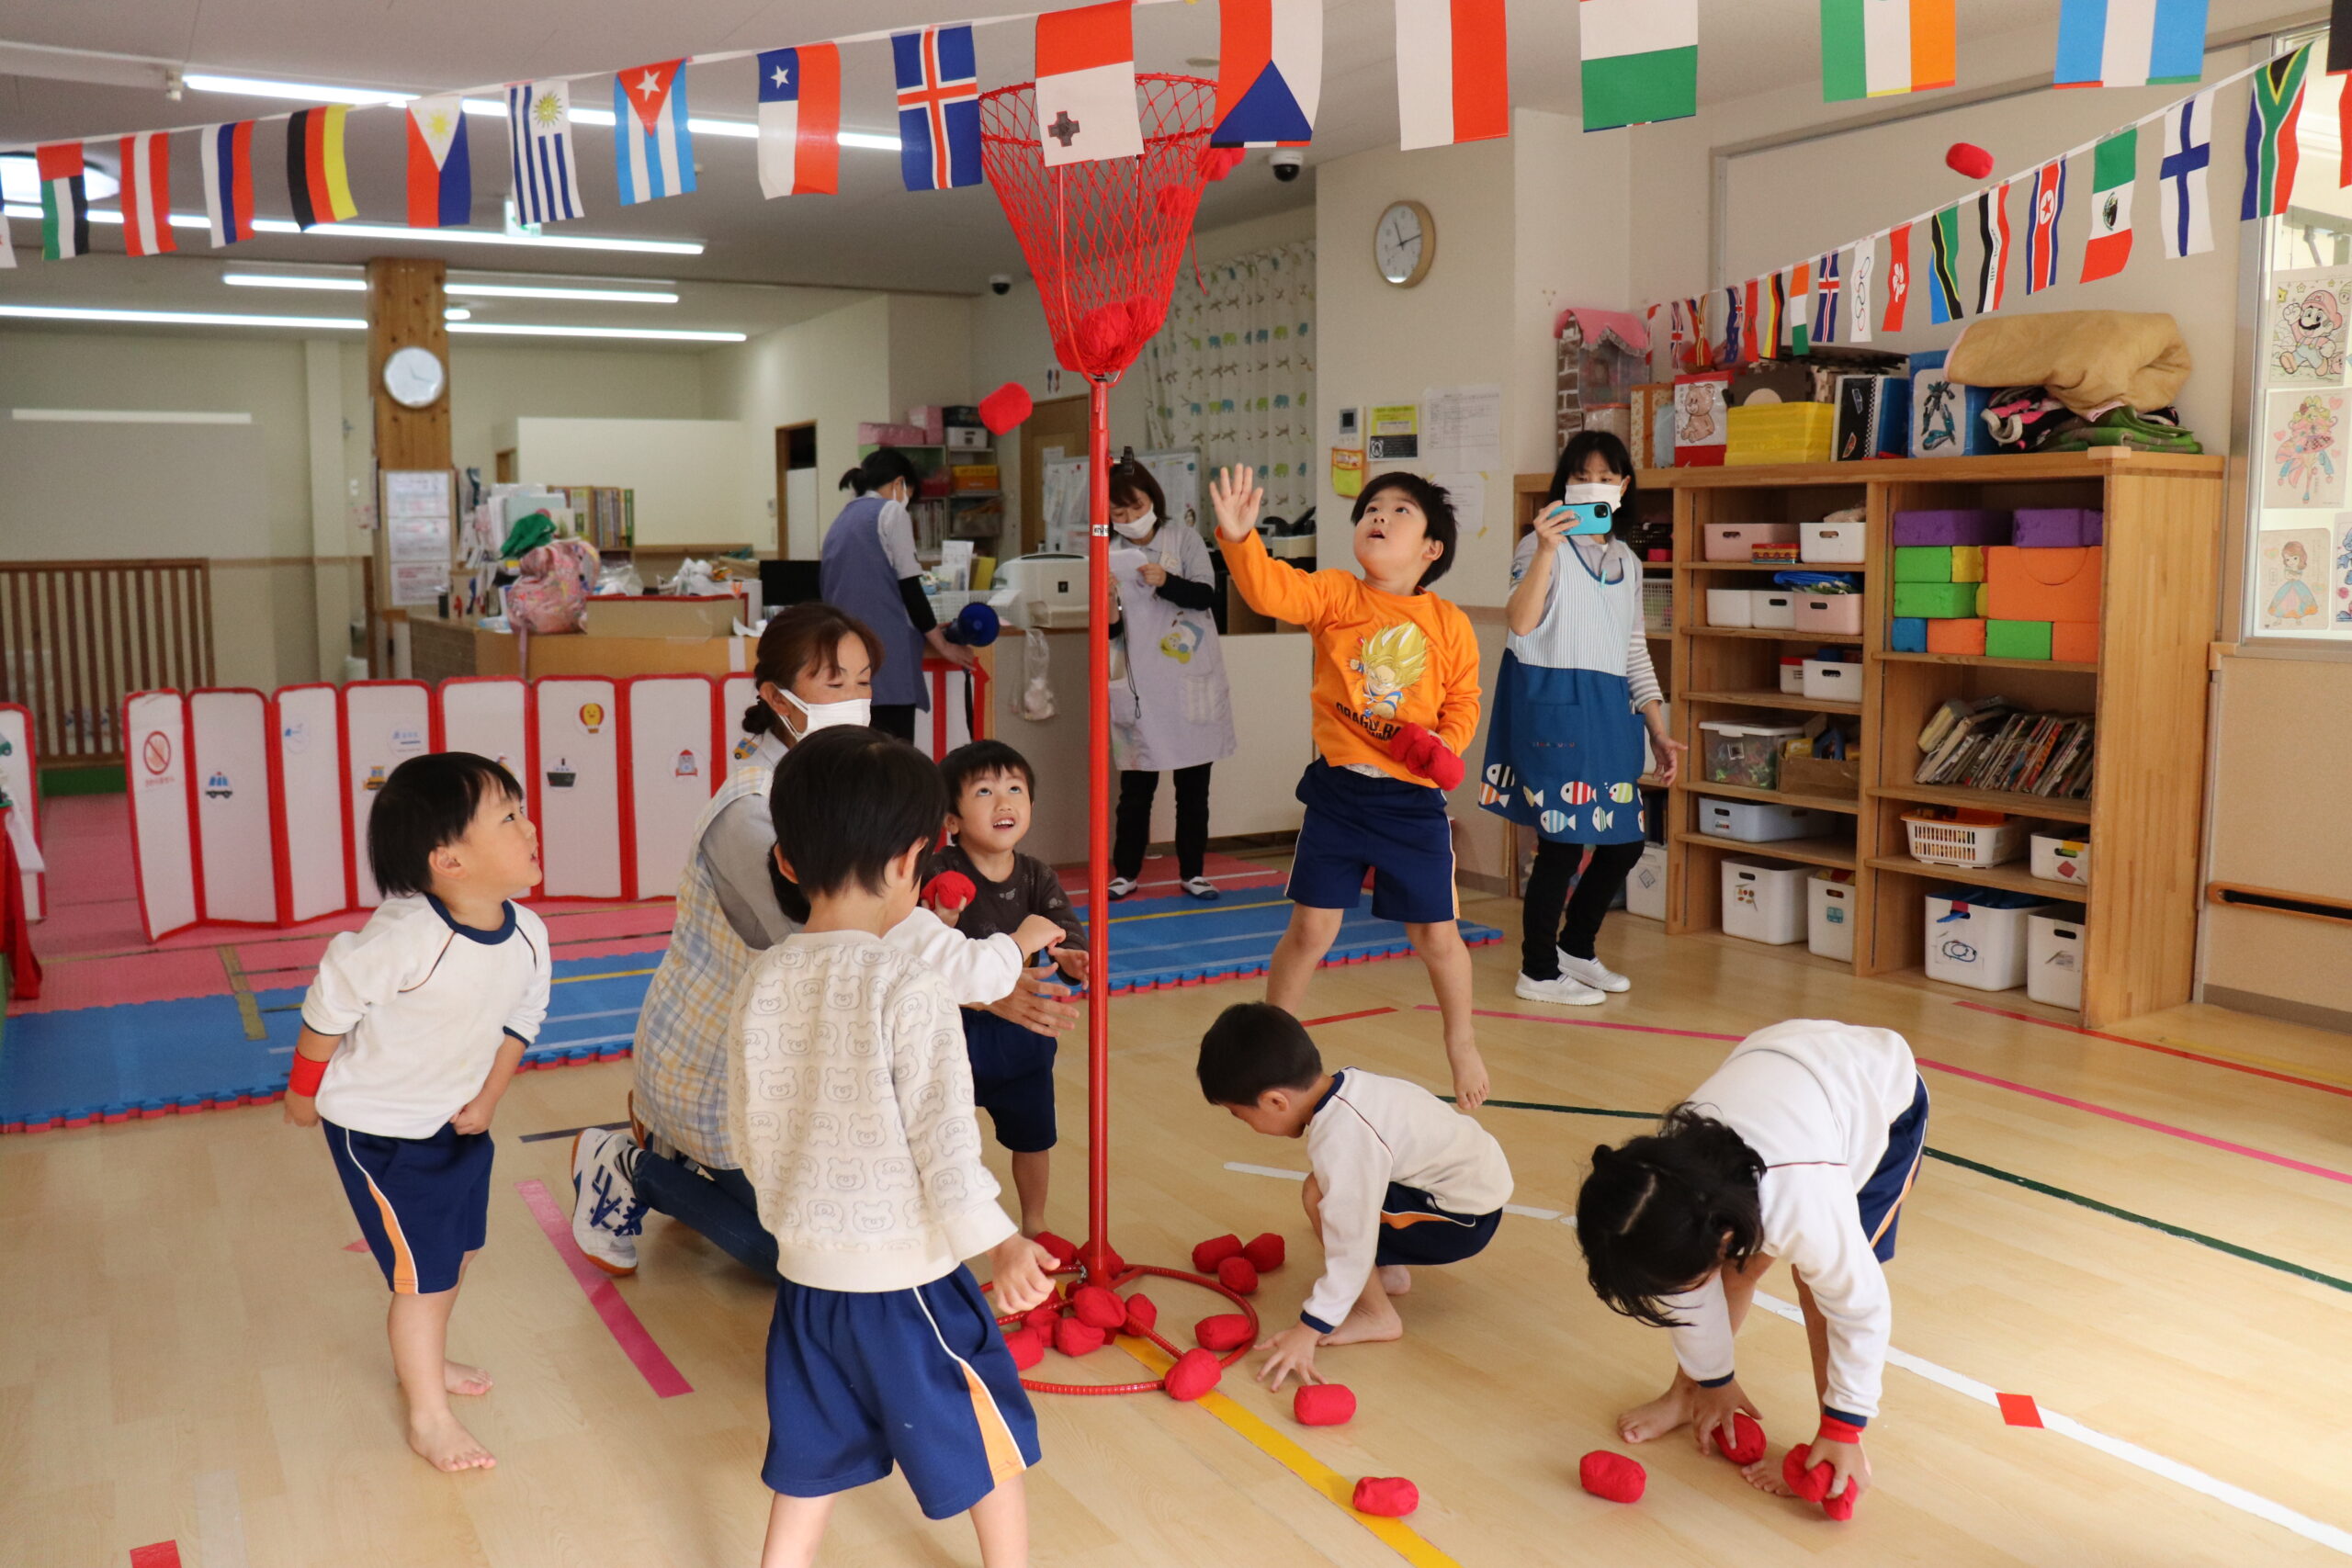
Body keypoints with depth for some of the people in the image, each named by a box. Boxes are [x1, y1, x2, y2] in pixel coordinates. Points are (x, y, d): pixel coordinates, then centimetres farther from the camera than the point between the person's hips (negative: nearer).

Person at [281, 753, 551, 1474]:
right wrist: (305, 1089, -6)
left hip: (457, 1119, 7)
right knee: (423, 1271, 0)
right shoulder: (401, 938, -35)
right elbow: (330, 1003, -20)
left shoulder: (527, 937, -14)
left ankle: (422, 1358, 48)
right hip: (378, 1130, -7)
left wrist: (488, 1097, -1)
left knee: (458, 1249, 21)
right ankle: (428, 1418, 20)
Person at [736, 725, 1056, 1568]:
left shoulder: (764, 981, -3)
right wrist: (999, 1242, -10)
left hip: (806, 1273, 6)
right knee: (990, 1445, 17)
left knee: (809, 1463, 21)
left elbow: (749, 1128, 7)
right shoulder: (908, 987, -21)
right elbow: (943, 1139, -20)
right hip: (905, 1280, -5)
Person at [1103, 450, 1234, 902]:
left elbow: (1207, 594, -9)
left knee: (1193, 785, 8)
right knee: (1135, 787, 3)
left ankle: (1192, 872, 18)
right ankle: (1126, 872, 15)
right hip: (1141, 689, 0)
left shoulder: (1184, 539, 0)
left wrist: (1166, 581, -25)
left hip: (1193, 683, 0)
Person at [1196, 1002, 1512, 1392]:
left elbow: (1351, 1251, -27)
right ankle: (1391, 1270, 17)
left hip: (1466, 1220, -9)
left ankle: (1378, 1316, -7)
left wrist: (1309, 1330, -22)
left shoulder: (1341, 1141, -28)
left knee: (1320, 1194, -19)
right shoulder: (1345, 1083, -3)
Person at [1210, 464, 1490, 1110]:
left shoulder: (1449, 624, 0)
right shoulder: (1334, 595, -3)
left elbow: (1463, 702, 9)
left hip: (1414, 798, 1)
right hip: (1338, 791, 0)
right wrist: (1240, 538, -38)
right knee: (1310, 928, 3)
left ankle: (1461, 1043, 35)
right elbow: (1272, 590, -20)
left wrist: (1446, 744, -11)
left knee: (1437, 934, 8)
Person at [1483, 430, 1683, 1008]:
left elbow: (1634, 652, 19)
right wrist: (1546, 551, -31)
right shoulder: (1542, 545, -4)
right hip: (1553, 703, -7)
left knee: (1625, 840, 9)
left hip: (1609, 711, 7)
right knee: (1563, 841, -5)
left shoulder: (1627, 562, 16)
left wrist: (1660, 732, 16)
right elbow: (1521, 623, -20)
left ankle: (1576, 948, 29)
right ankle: (1538, 971, 10)